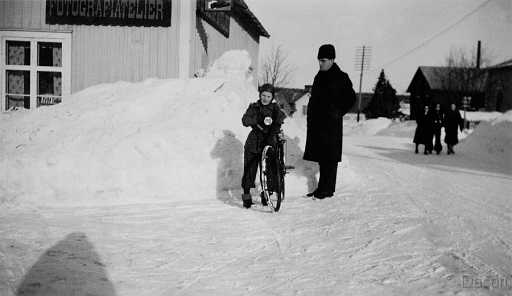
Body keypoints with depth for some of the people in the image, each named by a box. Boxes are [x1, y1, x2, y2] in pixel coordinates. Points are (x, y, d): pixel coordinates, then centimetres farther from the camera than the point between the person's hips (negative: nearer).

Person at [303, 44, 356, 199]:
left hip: (331, 124, -7)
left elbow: (351, 98, -5)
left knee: (329, 158, -3)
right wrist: (310, 117, 14)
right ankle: (322, 187, 18)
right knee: (321, 157, 11)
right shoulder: (319, 77, 16)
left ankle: (327, 189, 2)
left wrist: (337, 113, -7)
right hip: (316, 123, 7)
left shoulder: (340, 77, -6)